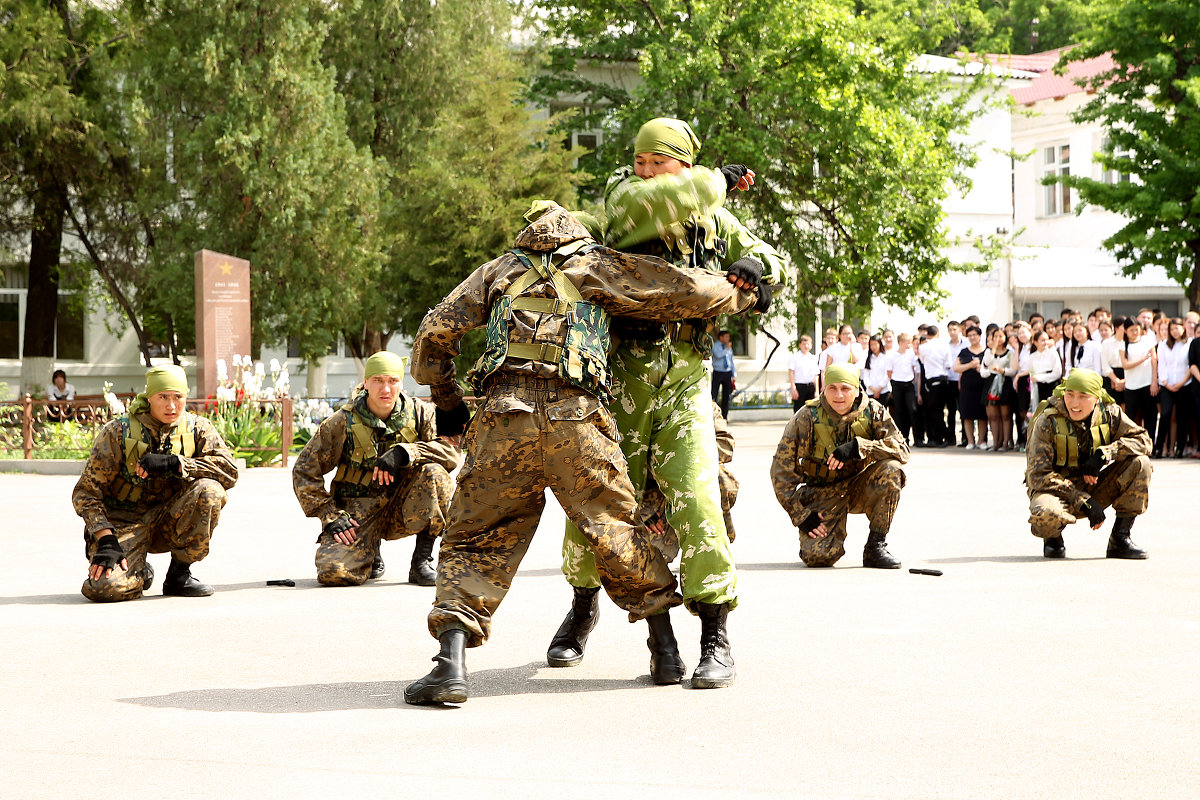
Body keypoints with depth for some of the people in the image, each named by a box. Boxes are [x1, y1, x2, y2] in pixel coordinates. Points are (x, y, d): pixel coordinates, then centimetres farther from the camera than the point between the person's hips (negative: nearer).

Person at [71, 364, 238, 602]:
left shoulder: (196, 428, -1)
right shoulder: (118, 433, -9)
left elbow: (229, 469, -15)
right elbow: (86, 491, -8)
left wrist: (172, 463, -25)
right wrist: (106, 540, -22)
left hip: (169, 522, 3)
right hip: (123, 522, -3)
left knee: (209, 491, -26)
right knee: (106, 588, -30)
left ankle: (179, 575, -8)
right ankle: (141, 573, 10)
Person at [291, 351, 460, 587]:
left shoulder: (419, 414, -4)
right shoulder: (343, 423, -8)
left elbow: (450, 453, -16)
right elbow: (304, 472, -2)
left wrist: (403, 453, -29)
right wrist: (330, 516, -11)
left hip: (402, 509, 1)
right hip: (357, 512, -1)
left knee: (433, 473, -27)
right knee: (333, 572, -25)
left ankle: (421, 561, -14)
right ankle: (371, 556, 13)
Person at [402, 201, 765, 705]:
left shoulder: (499, 271, 24)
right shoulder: (595, 266, 19)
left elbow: (434, 334, 18)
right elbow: (686, 291, 15)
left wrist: (446, 401, 31)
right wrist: (744, 295, 32)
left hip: (504, 417, 1)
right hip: (576, 418, -1)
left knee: (475, 540, 6)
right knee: (618, 533, 14)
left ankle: (452, 661, -10)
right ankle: (666, 652, 19)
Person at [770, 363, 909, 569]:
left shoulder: (872, 411, -8)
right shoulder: (807, 418, -12)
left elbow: (902, 450, -19)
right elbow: (781, 470, -9)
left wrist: (858, 447, -32)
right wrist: (800, 514, -15)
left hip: (859, 488, 2)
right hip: (822, 494, -2)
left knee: (891, 469, -28)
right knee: (818, 555, -25)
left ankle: (876, 546, -16)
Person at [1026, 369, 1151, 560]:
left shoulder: (1108, 413, -6)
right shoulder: (1047, 422, -16)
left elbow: (1142, 440, -9)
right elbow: (1038, 475, -19)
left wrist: (1103, 454, -25)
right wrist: (1082, 501, -25)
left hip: (1093, 489, 4)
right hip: (1056, 488, -4)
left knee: (1139, 463, -16)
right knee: (1046, 514, -40)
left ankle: (1120, 540, -9)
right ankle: (1053, 537, 1)